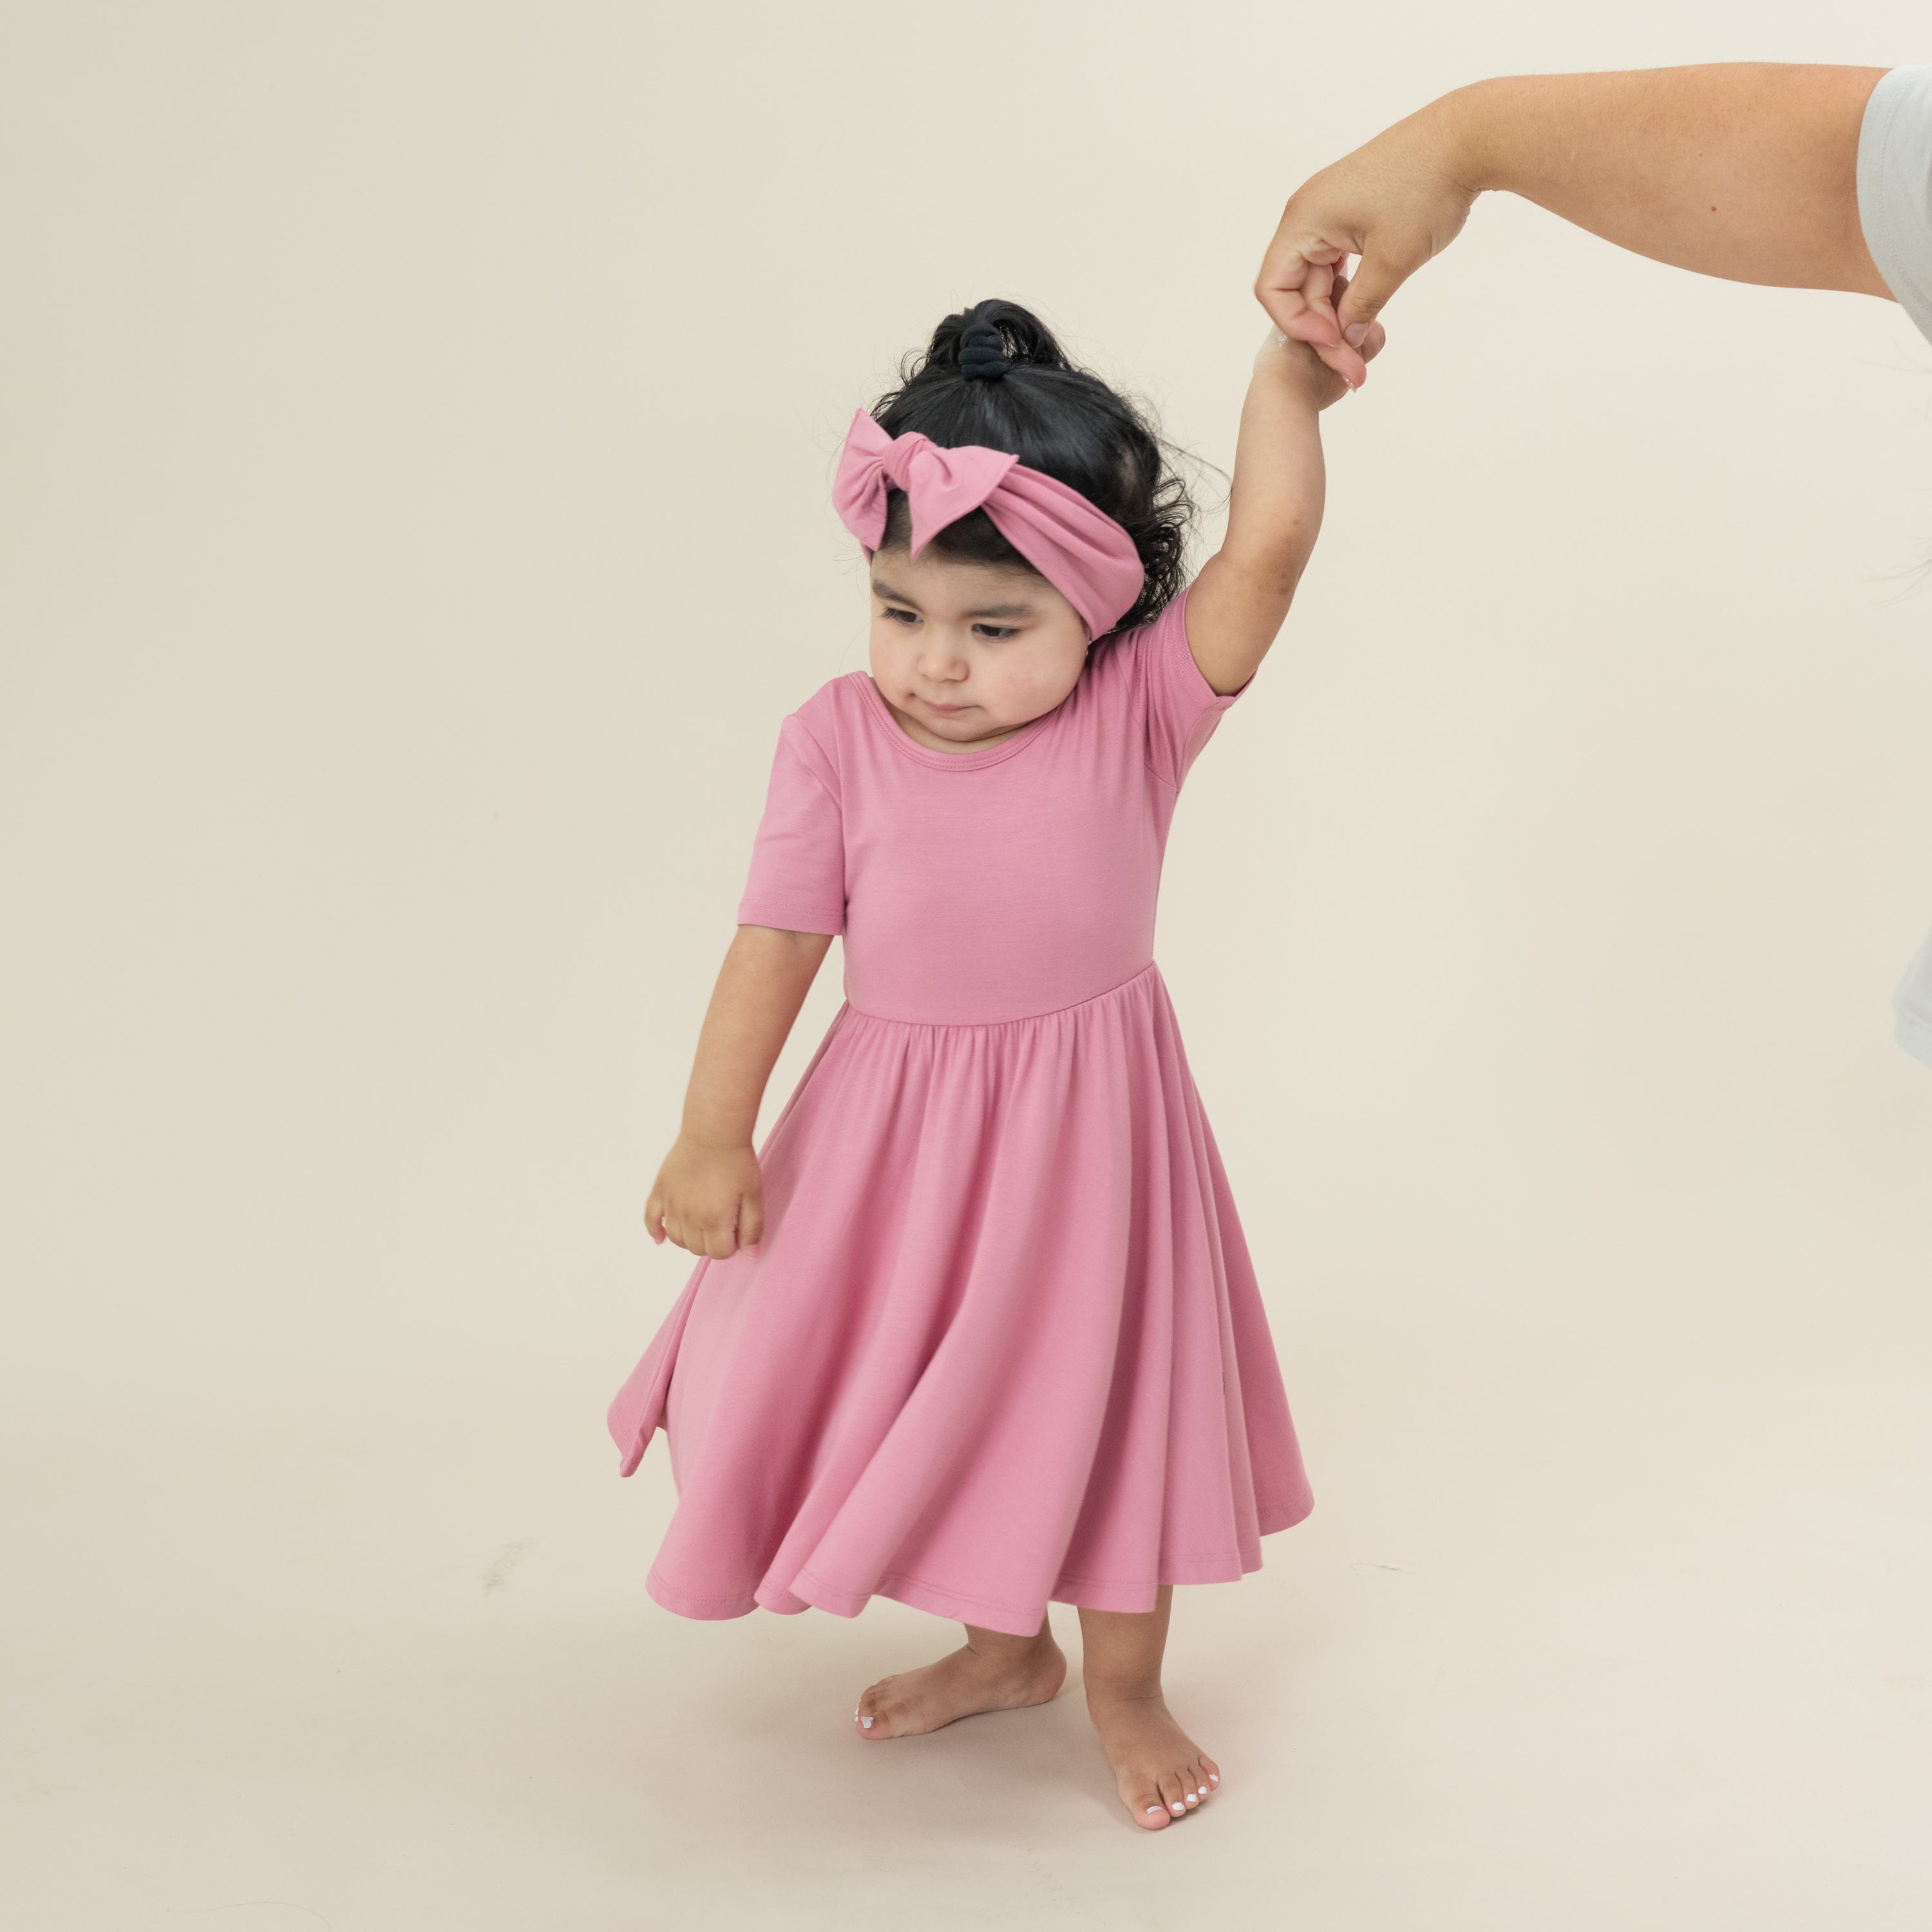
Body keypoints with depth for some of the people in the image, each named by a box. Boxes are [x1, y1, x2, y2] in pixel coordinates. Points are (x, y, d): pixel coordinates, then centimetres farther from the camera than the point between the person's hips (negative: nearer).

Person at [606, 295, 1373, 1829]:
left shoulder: (1140, 709, -12)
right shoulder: (838, 739, -10)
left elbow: (1267, 553, -24)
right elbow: (777, 941, -8)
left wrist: (1287, 381, -25)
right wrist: (711, 1136, -10)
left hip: (1085, 1125, -2)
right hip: (895, 1129, 2)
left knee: (1100, 1391, 12)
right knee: (932, 1389, 17)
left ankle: (1126, 1686, 34)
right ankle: (1003, 1650, 43)